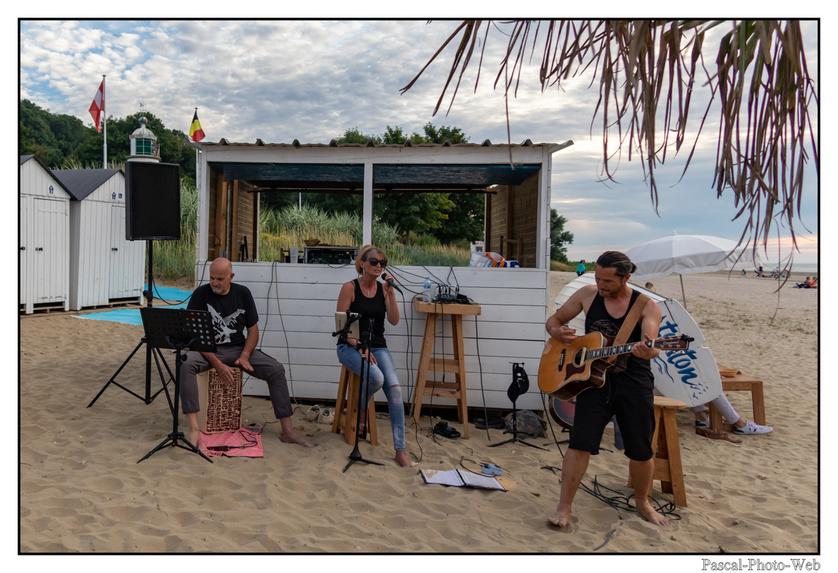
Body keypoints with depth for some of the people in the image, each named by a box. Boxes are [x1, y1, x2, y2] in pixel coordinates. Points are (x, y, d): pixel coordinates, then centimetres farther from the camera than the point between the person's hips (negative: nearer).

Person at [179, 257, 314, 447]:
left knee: (276, 369, -17)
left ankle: (287, 430, -12)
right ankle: (194, 429, -34)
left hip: (238, 349, 2)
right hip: (208, 350, -2)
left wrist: (245, 356, -13)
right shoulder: (200, 294, -7)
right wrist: (216, 363, -23)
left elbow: (253, 329, 4)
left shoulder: (243, 293, 1)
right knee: (185, 364, -35)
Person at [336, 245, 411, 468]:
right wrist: (360, 348, -18)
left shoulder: (383, 288, 6)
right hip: (350, 346, -3)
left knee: (394, 387, -21)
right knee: (376, 377, -33)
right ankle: (360, 406, 4)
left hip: (377, 346, 4)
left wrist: (391, 294, -14)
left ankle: (401, 449, -18)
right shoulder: (350, 288, -6)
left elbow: (394, 321, -3)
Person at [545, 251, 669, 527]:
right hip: (594, 379, 0)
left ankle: (642, 502, 36)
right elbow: (553, 321, 9)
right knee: (580, 444, -7)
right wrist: (558, 332, -16)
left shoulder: (647, 306, -6)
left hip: (634, 385, 0)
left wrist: (647, 351, -47)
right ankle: (564, 507, 4)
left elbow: (651, 346, -22)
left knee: (641, 450, 10)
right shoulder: (587, 294, 0)